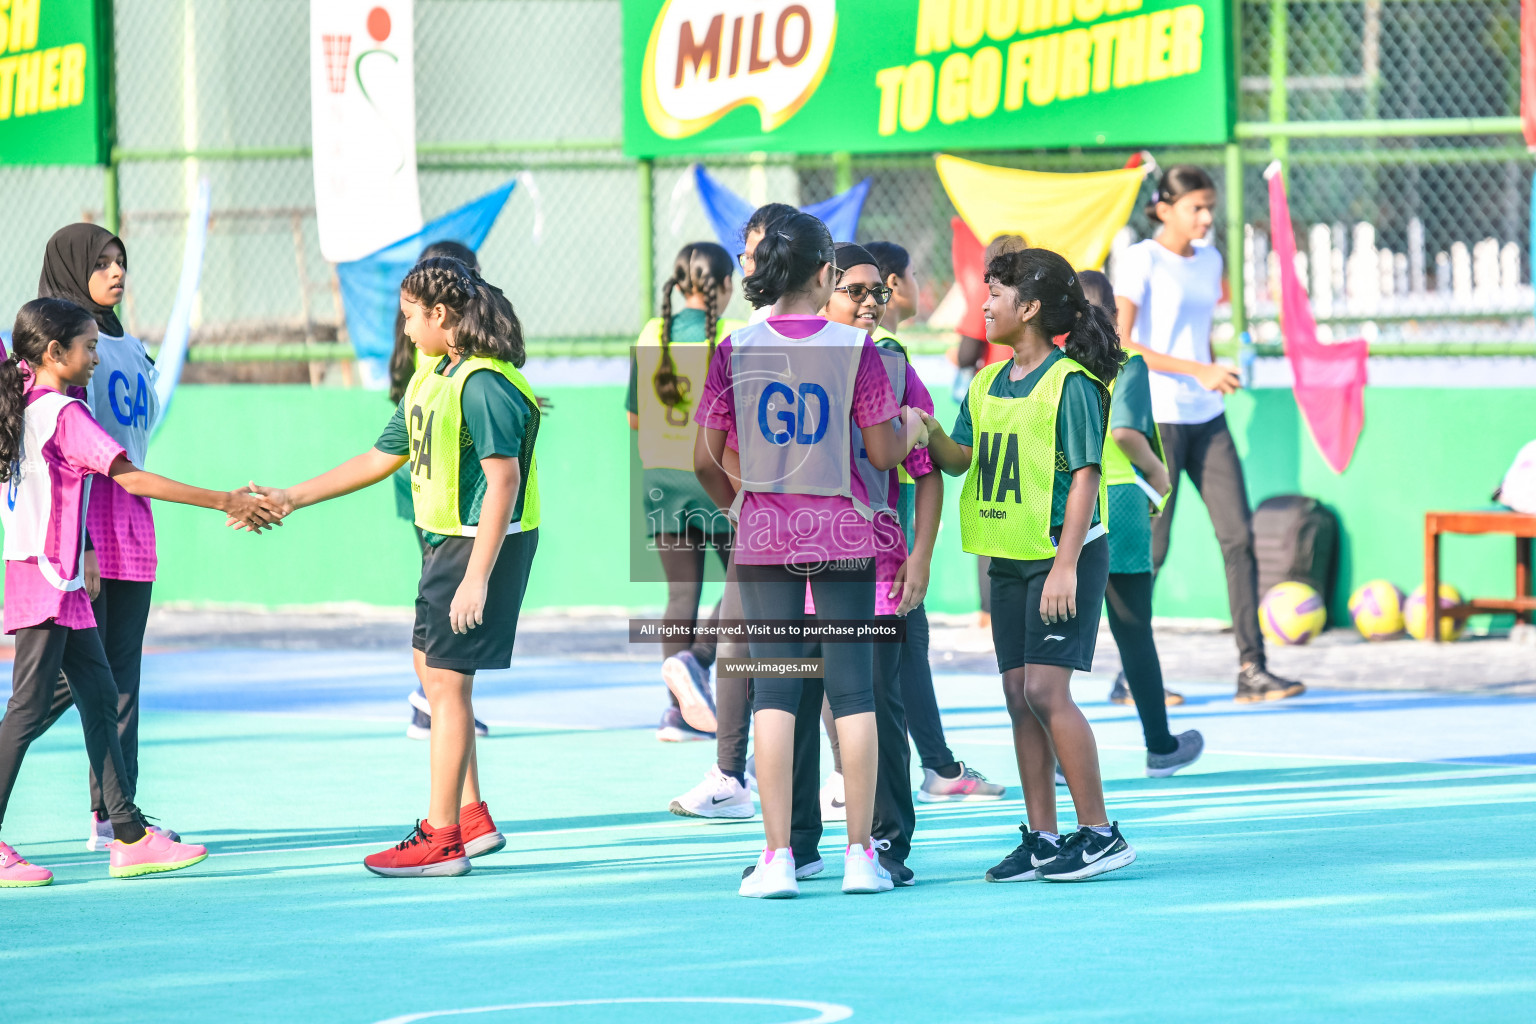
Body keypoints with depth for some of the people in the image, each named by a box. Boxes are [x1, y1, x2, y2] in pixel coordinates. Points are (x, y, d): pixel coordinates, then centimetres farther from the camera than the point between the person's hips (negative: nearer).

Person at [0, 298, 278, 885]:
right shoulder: (64, 414, -15)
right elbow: (132, 479, -20)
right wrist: (224, 502, -20)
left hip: (62, 583, 10)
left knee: (100, 699, 9)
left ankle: (130, 836, 9)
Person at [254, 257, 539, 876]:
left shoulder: (484, 383, -19)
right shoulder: (431, 377, 13)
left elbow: (503, 480, -24)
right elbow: (382, 457, 21)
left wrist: (476, 579, -27)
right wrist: (291, 499, 20)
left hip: (484, 545, -11)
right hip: (446, 542, 11)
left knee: (445, 679, -7)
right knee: (430, 666, 17)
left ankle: (442, 839, -2)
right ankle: (471, 817, 24)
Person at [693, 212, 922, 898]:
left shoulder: (735, 350, -3)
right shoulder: (854, 347, -7)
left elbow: (705, 460, 0)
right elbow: (883, 453, -6)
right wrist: (912, 428, 16)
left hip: (765, 533, 1)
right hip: (842, 532, -1)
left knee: (773, 689, 3)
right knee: (852, 688, 5)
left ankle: (778, 857, -3)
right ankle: (860, 855, 6)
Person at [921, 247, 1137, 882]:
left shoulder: (1071, 382, -11)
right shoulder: (987, 385, 12)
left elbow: (1085, 476, -14)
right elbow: (962, 460, 13)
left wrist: (1065, 565, -20)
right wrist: (933, 436, -9)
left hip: (1063, 553, -8)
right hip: (1009, 557, 8)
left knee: (1046, 689, -14)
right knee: (1019, 695, 6)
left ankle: (1100, 833, -9)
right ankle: (1041, 839, 11)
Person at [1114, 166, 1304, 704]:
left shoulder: (1209, 260, 14)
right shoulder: (1140, 260, -7)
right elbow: (1121, 344, -16)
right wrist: (1197, 371, -21)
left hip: (1207, 419, 7)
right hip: (1156, 418, -7)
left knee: (1239, 535, -3)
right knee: (1151, 547, -3)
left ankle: (1251, 669, -4)